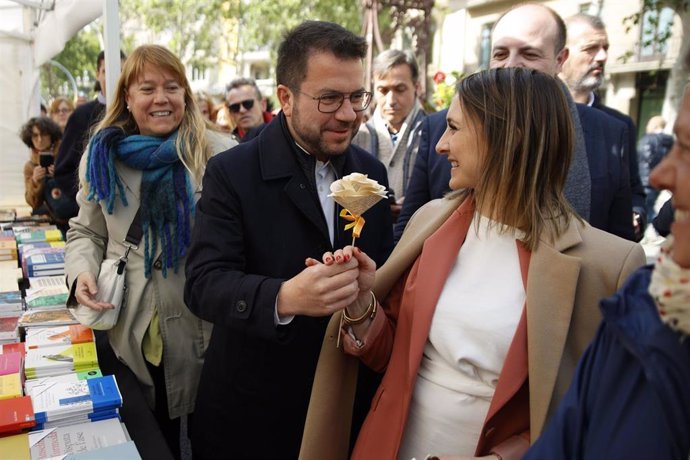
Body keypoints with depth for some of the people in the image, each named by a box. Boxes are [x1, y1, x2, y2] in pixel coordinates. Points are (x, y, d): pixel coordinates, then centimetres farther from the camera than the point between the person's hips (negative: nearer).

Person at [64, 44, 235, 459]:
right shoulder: (103, 155, 7)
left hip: (203, 332, -3)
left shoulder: (219, 154, -7)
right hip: (132, 334, 3)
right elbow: (85, 232, 16)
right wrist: (82, 271, -4)